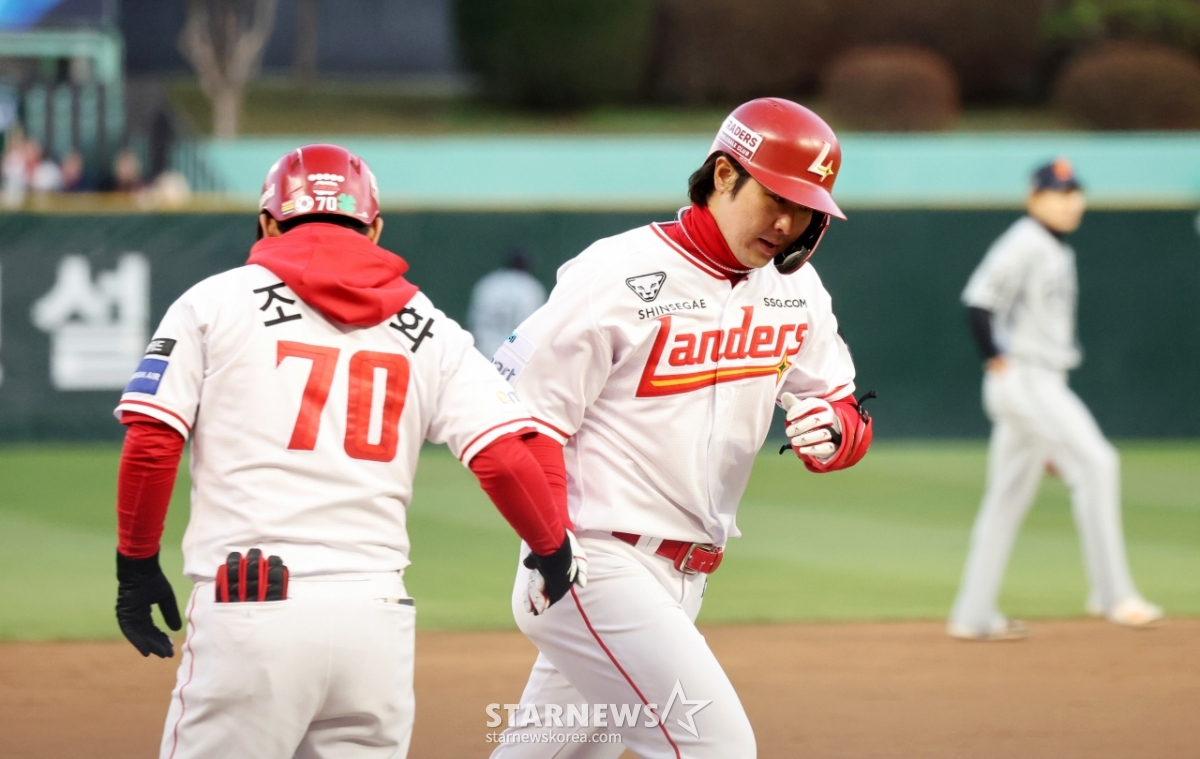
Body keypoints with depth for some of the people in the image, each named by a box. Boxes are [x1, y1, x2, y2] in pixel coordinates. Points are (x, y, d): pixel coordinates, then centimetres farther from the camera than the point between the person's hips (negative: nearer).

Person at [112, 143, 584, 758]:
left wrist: (137, 565, 11)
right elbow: (504, 456, 3)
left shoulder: (215, 303, 6)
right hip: (377, 617, 3)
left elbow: (150, 445, -1)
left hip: (249, 611, -3)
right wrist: (557, 549, 20)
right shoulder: (428, 331, 13)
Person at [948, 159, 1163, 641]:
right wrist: (997, 362, -15)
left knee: (1008, 499, 11)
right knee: (1096, 464, -17)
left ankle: (973, 616, 15)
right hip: (1022, 380, -10)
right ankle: (1112, 593, -16)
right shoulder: (1024, 243, -12)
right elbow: (979, 300, -20)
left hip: (1046, 384, 10)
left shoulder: (1060, 253, 18)